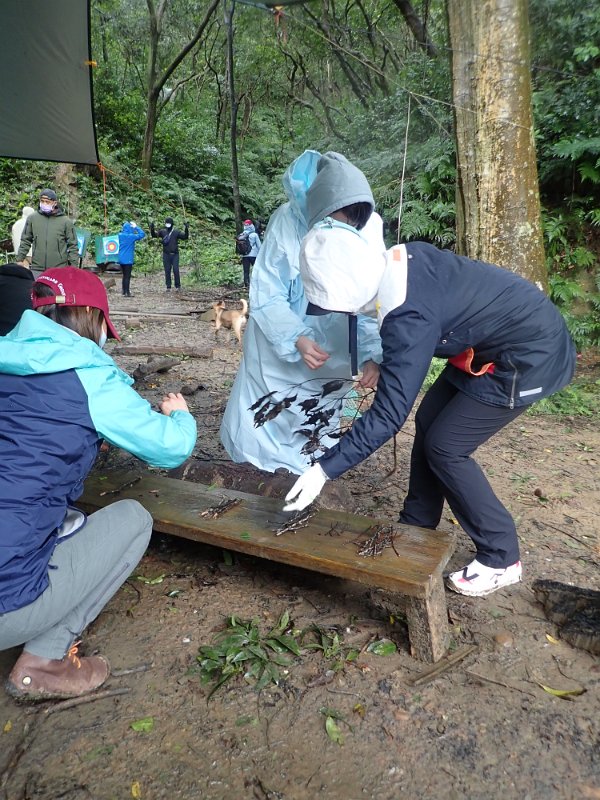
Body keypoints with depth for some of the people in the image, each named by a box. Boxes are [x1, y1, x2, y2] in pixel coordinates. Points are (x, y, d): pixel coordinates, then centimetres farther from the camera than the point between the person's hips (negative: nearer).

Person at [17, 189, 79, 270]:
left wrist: (73, 266, -2)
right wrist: (20, 259, 11)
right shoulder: (32, 218, 7)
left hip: (59, 270, -2)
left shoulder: (66, 221, 1)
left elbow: (72, 246, 3)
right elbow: (25, 242, 14)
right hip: (37, 269, 2)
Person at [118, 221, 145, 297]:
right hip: (128, 259, -7)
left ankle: (124, 291, 22)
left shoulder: (120, 235, 4)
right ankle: (127, 292, -2)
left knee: (124, 275, 17)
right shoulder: (131, 236, -14)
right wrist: (135, 227, -3)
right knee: (127, 276, -2)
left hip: (121, 259, 7)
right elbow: (142, 234, -12)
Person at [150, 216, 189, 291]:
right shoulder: (162, 231, 6)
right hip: (166, 255, 2)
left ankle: (178, 286, 6)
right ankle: (168, 287, 11)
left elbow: (185, 237, -6)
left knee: (176, 270, -7)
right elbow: (154, 234, 0)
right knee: (167, 271, 4)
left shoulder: (176, 232, 2)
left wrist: (186, 230, -21)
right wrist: (152, 229, -19)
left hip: (175, 254, -2)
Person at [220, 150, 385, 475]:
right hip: (280, 345, -2)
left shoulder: (371, 226, -18)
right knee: (263, 421, 9)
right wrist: (297, 339, -37)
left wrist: (373, 354, -28)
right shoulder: (287, 222, -25)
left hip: (331, 350, 2)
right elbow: (266, 297, -22)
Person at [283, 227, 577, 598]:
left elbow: (388, 415, -31)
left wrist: (324, 470, -27)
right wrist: (382, 365, 16)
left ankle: (501, 559, 11)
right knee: (429, 423, 9)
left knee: (445, 448, -6)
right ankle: (415, 530, 25)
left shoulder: (408, 316, -32)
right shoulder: (402, 258, -7)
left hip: (530, 356, -9)